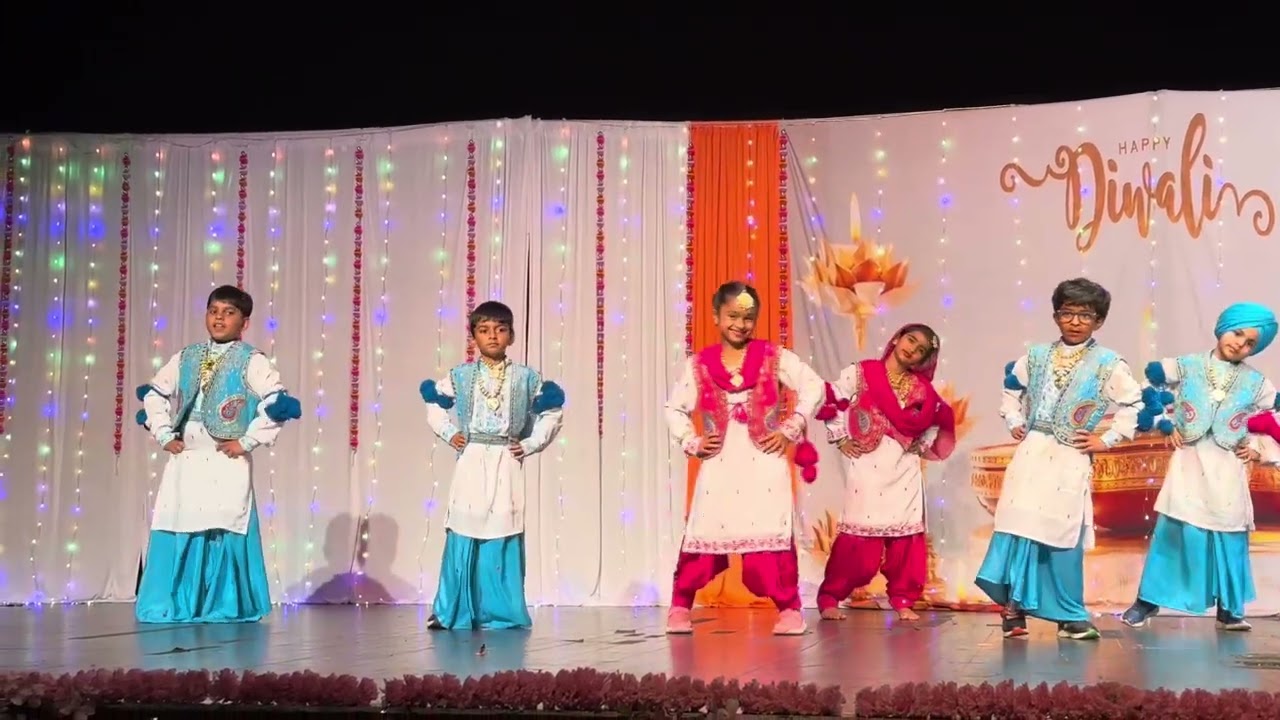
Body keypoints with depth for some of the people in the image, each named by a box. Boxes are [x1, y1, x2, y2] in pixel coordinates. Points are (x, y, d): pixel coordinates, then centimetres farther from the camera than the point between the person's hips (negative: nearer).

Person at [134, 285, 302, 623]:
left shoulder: (251, 361, -3)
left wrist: (248, 441, -14)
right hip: (184, 460, 5)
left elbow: (278, 402, -14)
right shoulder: (185, 358, 14)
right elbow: (155, 394, 22)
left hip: (227, 462, -5)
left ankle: (226, 606, 1)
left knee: (224, 532, -8)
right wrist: (163, 434, 10)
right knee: (175, 530, 3)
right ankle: (173, 604, 13)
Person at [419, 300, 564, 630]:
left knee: (503, 537, -2)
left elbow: (553, 412, 10)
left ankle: (500, 612, 7)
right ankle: (453, 611, 8)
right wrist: (449, 434, 4)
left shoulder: (525, 378, 4)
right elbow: (434, 406, 17)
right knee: (463, 535, -1)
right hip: (471, 462, 0)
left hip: (506, 464, 0)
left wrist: (531, 444, 1)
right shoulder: (460, 376, 6)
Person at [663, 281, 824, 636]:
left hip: (764, 463, -1)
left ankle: (789, 609, 5)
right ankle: (680, 606, 10)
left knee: (772, 534, -4)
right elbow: (674, 409, 13)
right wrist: (692, 443, 0)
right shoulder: (699, 364, 6)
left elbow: (814, 388, 1)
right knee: (704, 534, -1)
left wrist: (790, 429, -5)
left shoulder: (773, 357, 2)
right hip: (719, 465, 1)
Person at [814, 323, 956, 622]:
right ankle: (829, 598, 2)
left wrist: (923, 444, 7)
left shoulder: (921, 389, 12)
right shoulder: (861, 373, 1)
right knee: (860, 535, -7)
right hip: (868, 467, -4)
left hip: (905, 470, 4)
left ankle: (904, 601, 12)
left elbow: (938, 419, 22)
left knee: (907, 535, 1)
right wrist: (841, 439, -5)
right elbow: (831, 401, -1)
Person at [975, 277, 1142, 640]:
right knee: (1018, 529, -2)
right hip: (1031, 454, 2)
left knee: (1063, 538, 0)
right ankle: (1014, 604, 8)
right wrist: (1013, 421, 12)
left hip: (1070, 461, -2)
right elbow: (1012, 386, 23)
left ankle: (1069, 615, 11)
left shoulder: (1108, 364, -1)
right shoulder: (1037, 356, 7)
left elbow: (1134, 404, 1)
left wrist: (1107, 439, -3)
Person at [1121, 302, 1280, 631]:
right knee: (1171, 532, -3)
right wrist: (1166, 425, -1)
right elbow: (1152, 391, 7)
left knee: (1229, 537, 3)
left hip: (1228, 469, 2)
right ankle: (1148, 600, 6)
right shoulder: (1187, 366, 1)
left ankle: (1229, 609, 15)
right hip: (1189, 462, -1)